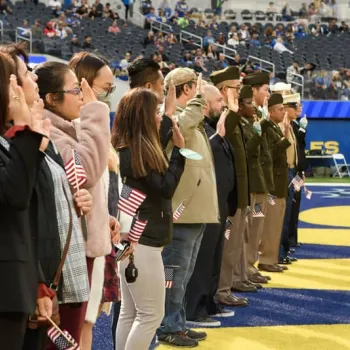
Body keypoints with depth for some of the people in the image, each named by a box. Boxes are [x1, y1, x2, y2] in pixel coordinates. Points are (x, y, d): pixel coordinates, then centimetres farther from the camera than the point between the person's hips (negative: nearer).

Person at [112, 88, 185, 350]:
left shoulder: (130, 149, 11)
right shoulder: (134, 151, -17)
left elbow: (159, 183, 9)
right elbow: (166, 188, -15)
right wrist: (178, 149, -11)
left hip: (132, 239, 10)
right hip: (142, 241, -10)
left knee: (130, 312, 13)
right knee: (151, 314, -4)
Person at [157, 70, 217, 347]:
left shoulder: (192, 118, 19)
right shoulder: (170, 116, -11)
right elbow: (178, 128, -36)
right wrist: (198, 99, -26)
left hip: (195, 209, 10)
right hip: (182, 209, -10)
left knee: (184, 274, 16)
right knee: (175, 273, -3)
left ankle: (178, 323, 25)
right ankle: (169, 328, 4)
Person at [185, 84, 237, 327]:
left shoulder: (213, 127, 15)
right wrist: (219, 135, -22)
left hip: (219, 202, 10)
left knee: (214, 257, 17)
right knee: (203, 258, -4)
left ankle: (209, 303, 27)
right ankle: (194, 309, 2)